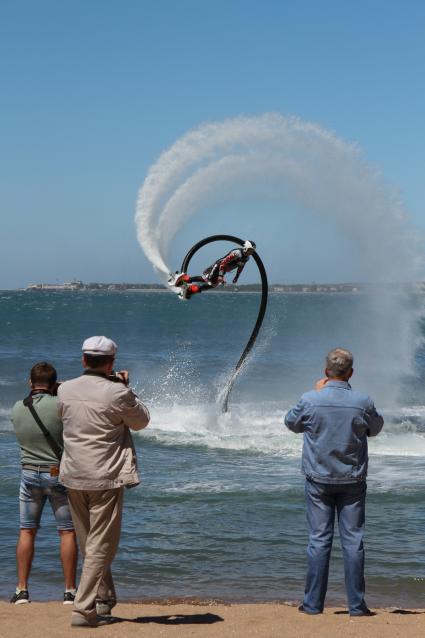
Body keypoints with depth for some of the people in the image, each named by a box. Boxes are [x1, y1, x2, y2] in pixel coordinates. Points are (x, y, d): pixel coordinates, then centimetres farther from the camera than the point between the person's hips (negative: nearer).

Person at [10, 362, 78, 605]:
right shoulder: (60, 405, -16)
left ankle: (22, 590, 9)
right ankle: (70, 591, 5)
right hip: (59, 475, -3)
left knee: (27, 531, 11)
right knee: (68, 532, 5)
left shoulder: (17, 409, -2)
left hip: (29, 474, 3)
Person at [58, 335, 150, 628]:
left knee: (89, 545, 19)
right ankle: (84, 610, -3)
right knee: (101, 547, 1)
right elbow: (141, 421, 2)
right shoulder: (118, 393, -14)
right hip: (107, 478, -5)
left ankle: (104, 600, 32)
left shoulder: (65, 390, 0)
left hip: (74, 477, 5)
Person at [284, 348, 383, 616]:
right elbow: (375, 429, 9)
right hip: (353, 482, 0)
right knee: (353, 540, 5)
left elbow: (291, 423, 8)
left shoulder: (310, 400, -12)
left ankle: (313, 603, 8)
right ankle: (356, 605, 7)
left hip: (318, 480, 0)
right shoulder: (363, 402, -11)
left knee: (319, 540, 5)